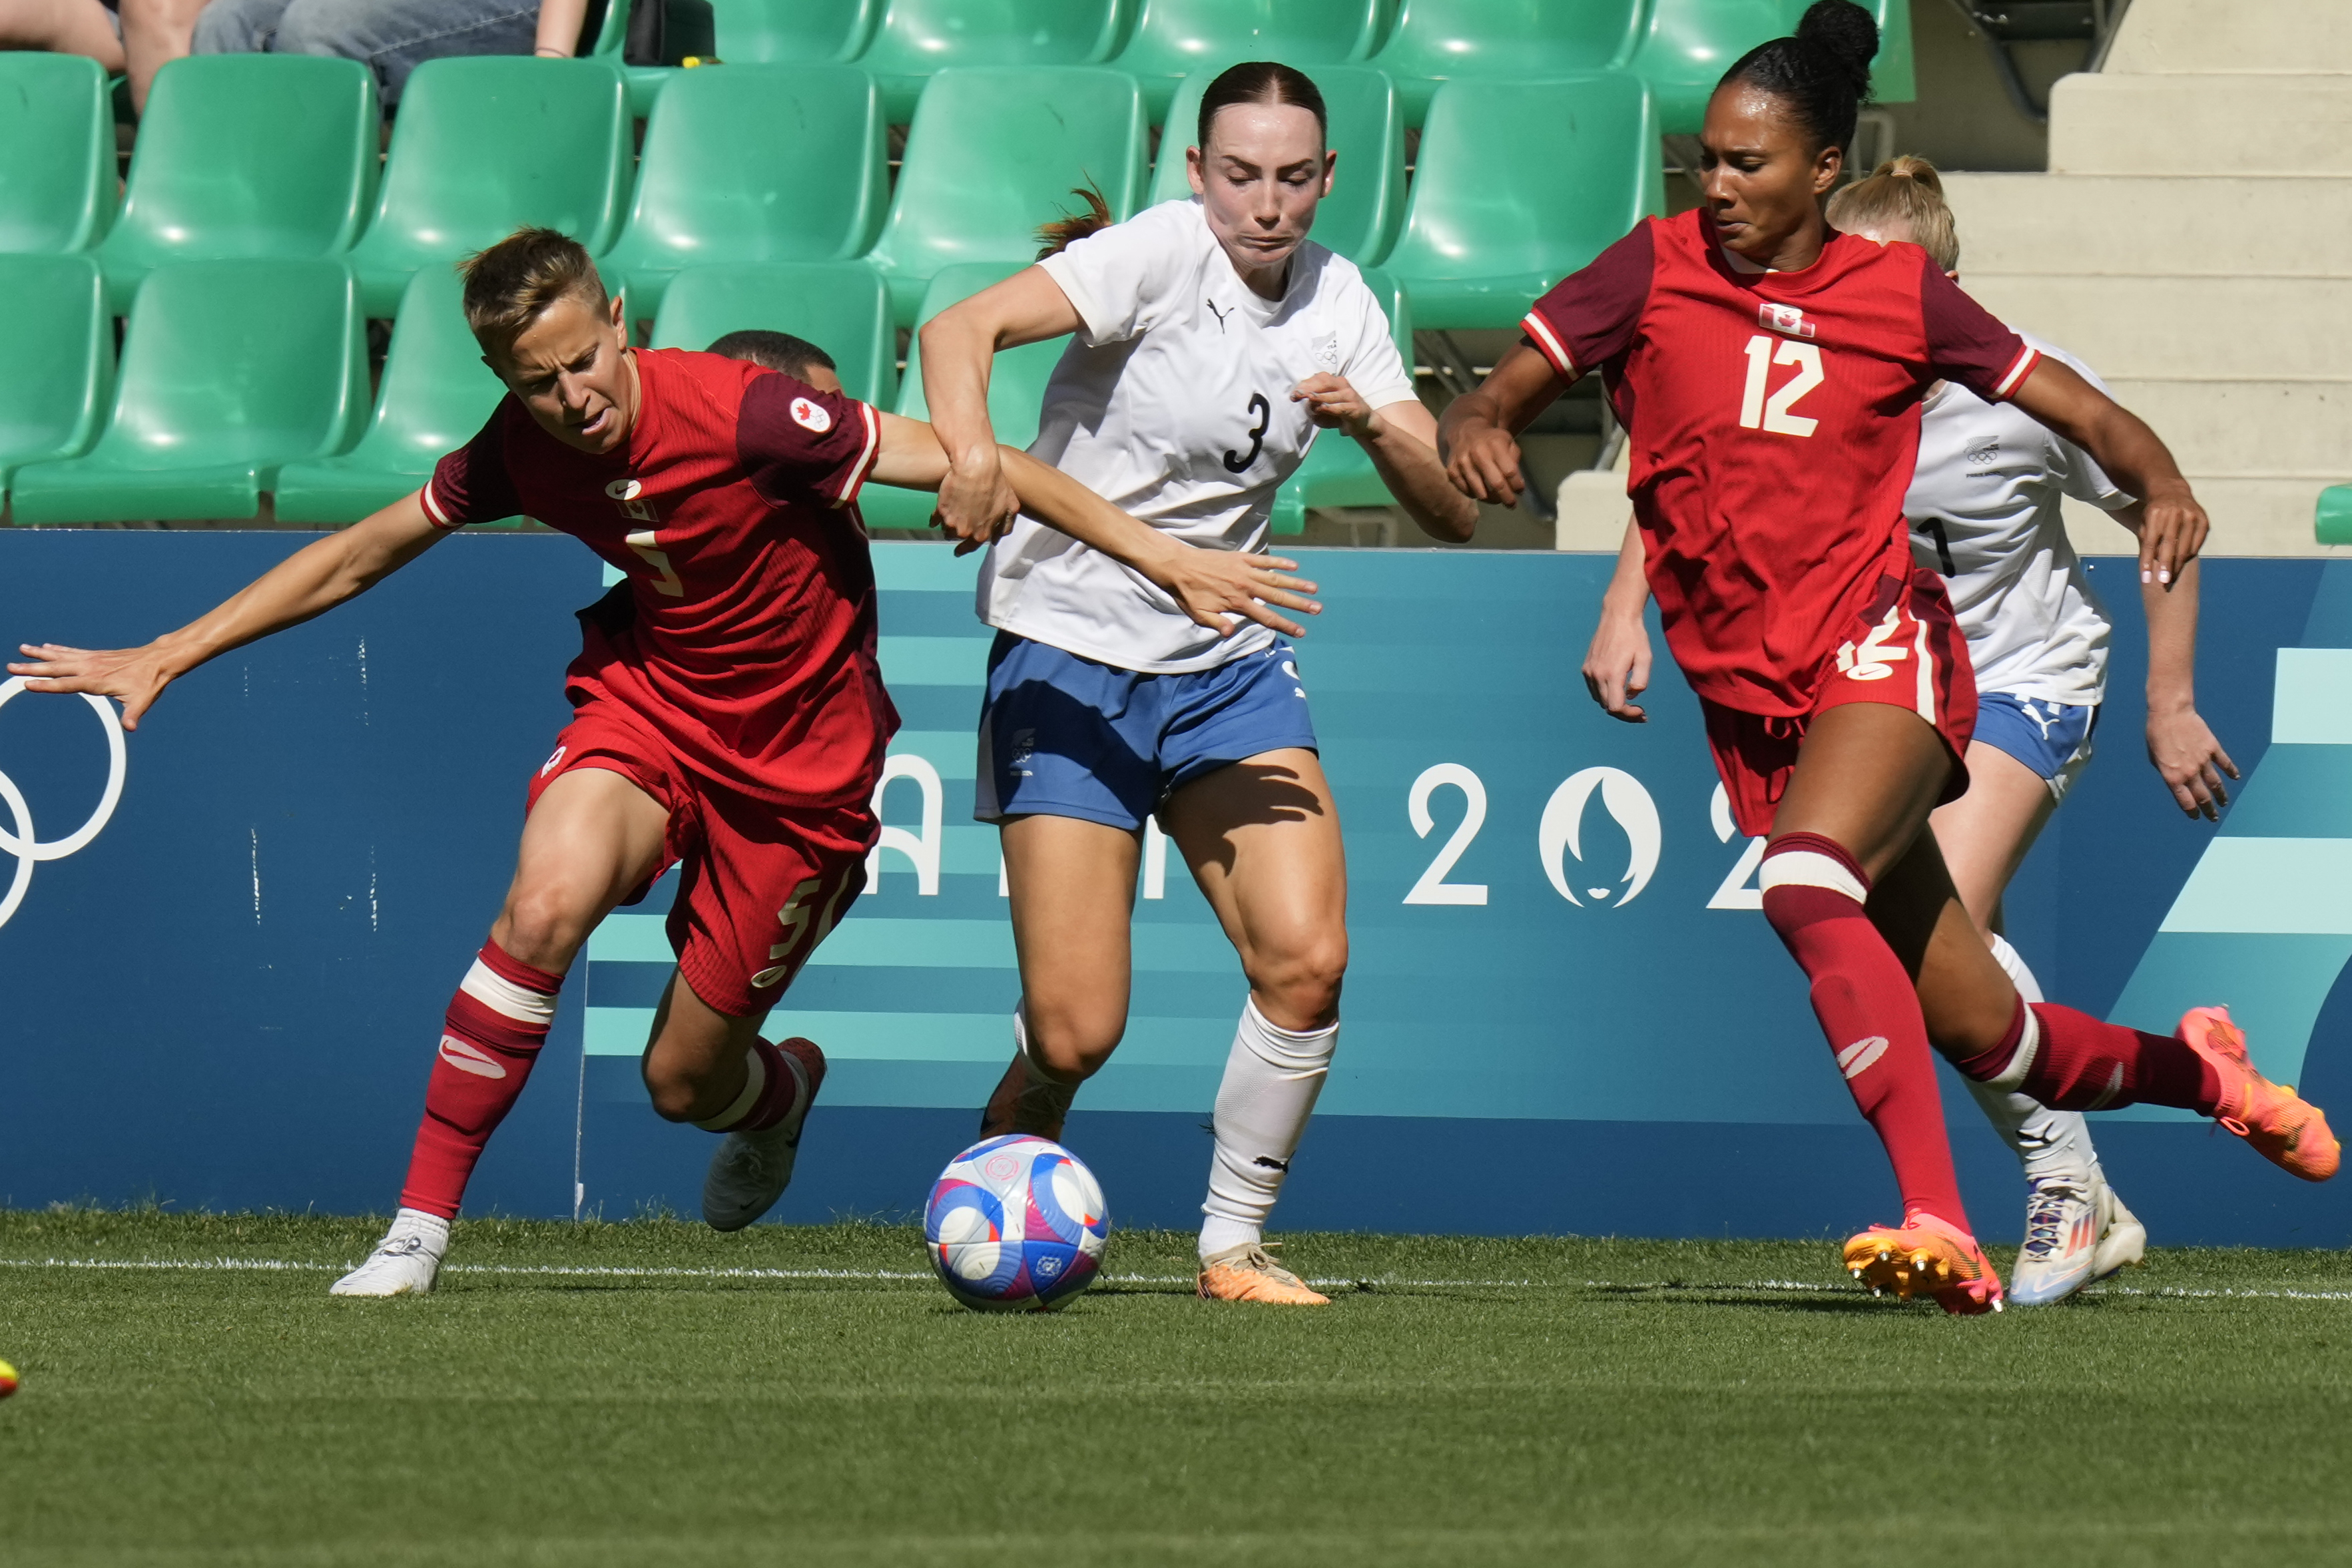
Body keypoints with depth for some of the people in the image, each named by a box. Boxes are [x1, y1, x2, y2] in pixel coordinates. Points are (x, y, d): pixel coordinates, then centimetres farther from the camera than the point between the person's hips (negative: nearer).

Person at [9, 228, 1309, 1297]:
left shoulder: (740, 416, -27)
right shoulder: (519, 452, -12)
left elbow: (981, 468, -22)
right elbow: (360, 554, 4)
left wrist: (1167, 561, -22)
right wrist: (163, 658, 5)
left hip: (799, 757, -3)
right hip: (648, 697, 3)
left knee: (683, 1082, 2)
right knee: (547, 902, -30)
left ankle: (779, 1089, 44)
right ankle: (420, 1229, -19)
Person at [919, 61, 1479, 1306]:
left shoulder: (1336, 302, 3)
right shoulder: (1162, 254, -14)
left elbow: (1451, 513, 2)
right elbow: (959, 330, -27)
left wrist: (1372, 424, -18)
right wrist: (971, 452, -47)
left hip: (1228, 665, 5)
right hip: (1067, 660, -5)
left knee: (1306, 959, -14)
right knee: (1076, 1033, -11)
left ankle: (1233, 1244, 5)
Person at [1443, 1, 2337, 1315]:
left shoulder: (1900, 293, 2)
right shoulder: (1656, 270, 3)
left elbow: (2083, 413, 8)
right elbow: (1503, 396, 4)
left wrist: (2163, 483, -13)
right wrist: (1479, 432, -20)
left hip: (1882, 655, -3)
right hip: (1750, 704, 3)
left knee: (1807, 883, -35)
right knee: (1983, 1036, 6)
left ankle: (1941, 1225, -38)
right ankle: (2196, 1069, 36)